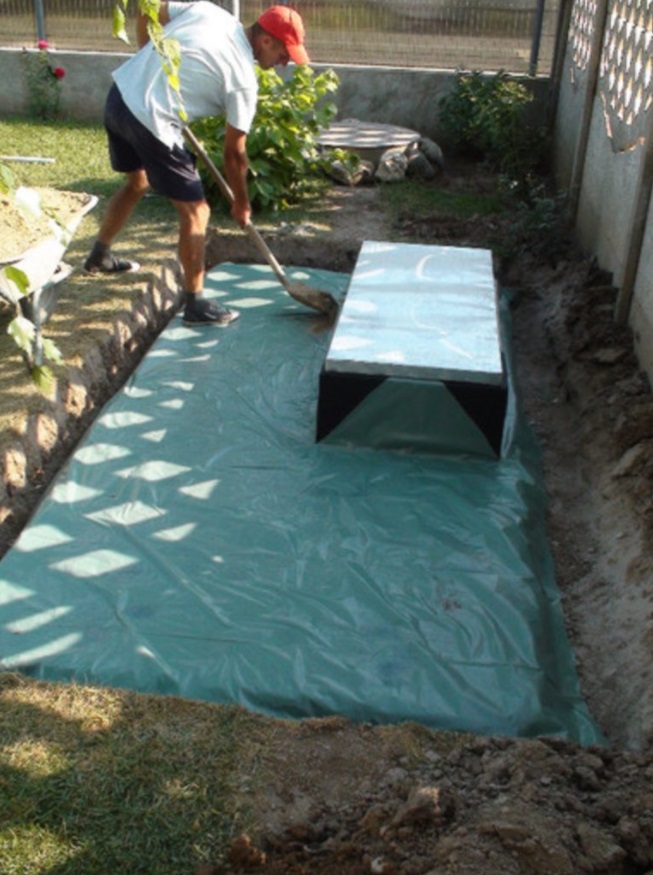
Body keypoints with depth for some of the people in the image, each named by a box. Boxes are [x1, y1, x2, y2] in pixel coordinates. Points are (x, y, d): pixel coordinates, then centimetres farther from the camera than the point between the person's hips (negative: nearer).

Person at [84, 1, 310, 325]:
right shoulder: (243, 79, -10)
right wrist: (241, 203, 11)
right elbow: (234, 153, -2)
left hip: (120, 95, 9)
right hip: (150, 120, -9)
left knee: (137, 182, 32)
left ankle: (99, 256, 49)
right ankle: (195, 304, 8)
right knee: (196, 211, 1)